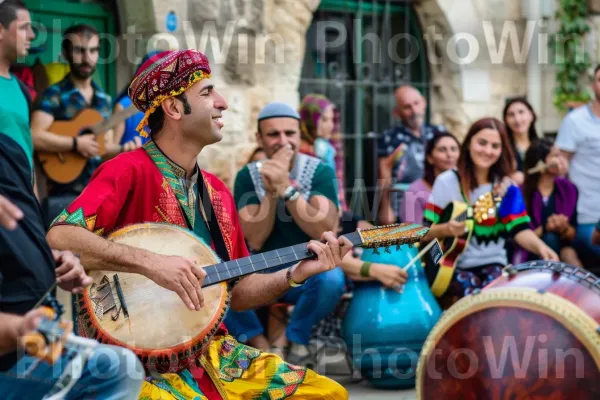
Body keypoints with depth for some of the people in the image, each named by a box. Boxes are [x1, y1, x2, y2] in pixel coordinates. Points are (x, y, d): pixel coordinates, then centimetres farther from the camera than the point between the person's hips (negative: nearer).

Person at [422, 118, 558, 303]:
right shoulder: (447, 182, -3)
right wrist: (446, 229, -25)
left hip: (492, 263, 2)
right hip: (454, 265, -2)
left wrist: (540, 246, -28)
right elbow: (424, 232, -3)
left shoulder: (506, 187, 4)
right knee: (473, 292, -31)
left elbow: (520, 228, -7)